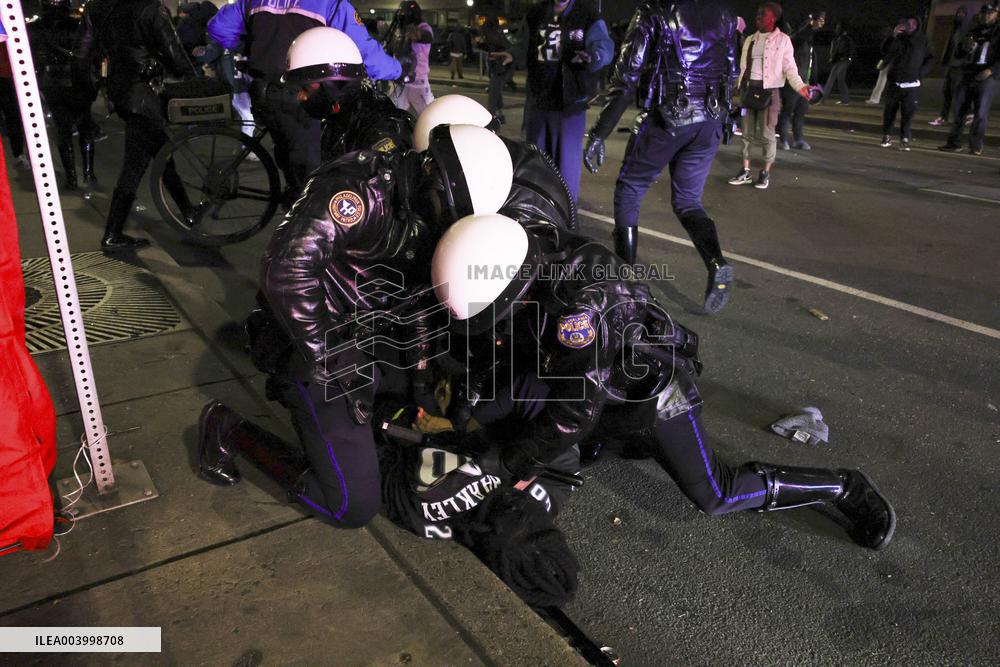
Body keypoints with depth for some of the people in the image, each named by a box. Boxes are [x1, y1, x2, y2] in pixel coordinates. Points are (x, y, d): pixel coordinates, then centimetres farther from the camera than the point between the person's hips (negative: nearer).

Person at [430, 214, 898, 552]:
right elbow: (491, 348, 1)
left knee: (715, 495, -8)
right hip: (590, 384, 8)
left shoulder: (582, 301, -41)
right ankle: (636, 440, 30)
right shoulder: (512, 274, -17)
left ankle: (842, 488, 10)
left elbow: (576, 407, -35)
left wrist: (511, 464, -28)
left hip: (650, 384, -7)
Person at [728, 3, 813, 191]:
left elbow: (790, 68, -5)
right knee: (747, 132, 7)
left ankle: (766, 173, 6)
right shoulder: (750, 40, 13)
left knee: (767, 133, -3)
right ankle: (745, 172, 14)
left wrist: (800, 86, -19)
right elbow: (743, 67, 14)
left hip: (769, 91, -5)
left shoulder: (782, 40, -1)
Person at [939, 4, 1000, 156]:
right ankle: (954, 142, 10)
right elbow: (958, 54, 20)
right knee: (959, 110, 3)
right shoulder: (974, 32, 18)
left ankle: (976, 146, -5)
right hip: (967, 76, 5)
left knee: (981, 113, -8)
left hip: (987, 78, -5)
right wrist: (964, 47, -1)